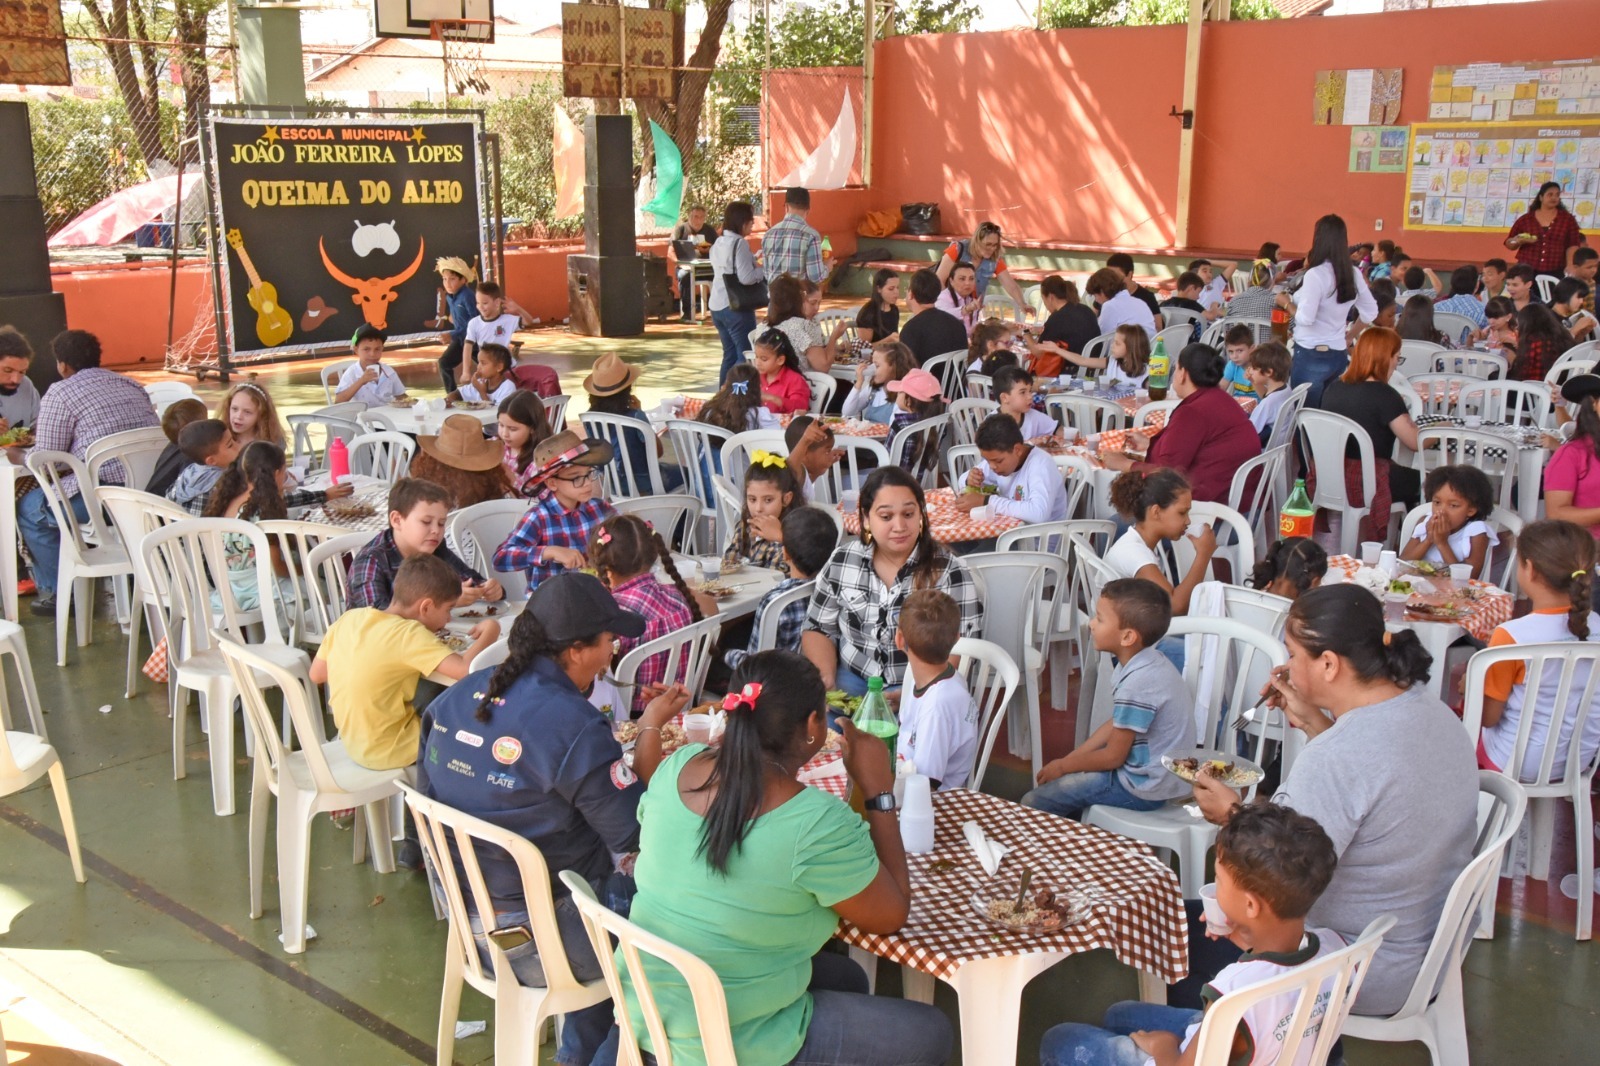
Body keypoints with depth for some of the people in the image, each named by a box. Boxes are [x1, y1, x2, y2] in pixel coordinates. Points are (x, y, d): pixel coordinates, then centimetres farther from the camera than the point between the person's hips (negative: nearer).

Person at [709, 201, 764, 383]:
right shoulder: (739, 243, -15)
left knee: (730, 354, 16)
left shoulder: (718, 243, 13)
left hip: (717, 306, 9)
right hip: (736, 307, -9)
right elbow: (746, 278, -21)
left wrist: (754, 260, 16)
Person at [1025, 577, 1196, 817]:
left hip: (1144, 788, -10)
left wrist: (1063, 766, -3)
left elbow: (1113, 757, -18)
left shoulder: (1136, 685, -28)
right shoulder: (1148, 664, 1)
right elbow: (1116, 725, 11)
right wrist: (1068, 760, 7)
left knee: (1033, 805, -9)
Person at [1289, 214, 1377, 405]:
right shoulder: (1354, 274, 4)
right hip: (1339, 355, 7)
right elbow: (1371, 313, 13)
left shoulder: (1316, 274, -16)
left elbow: (1305, 318, -18)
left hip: (1311, 355, -7)